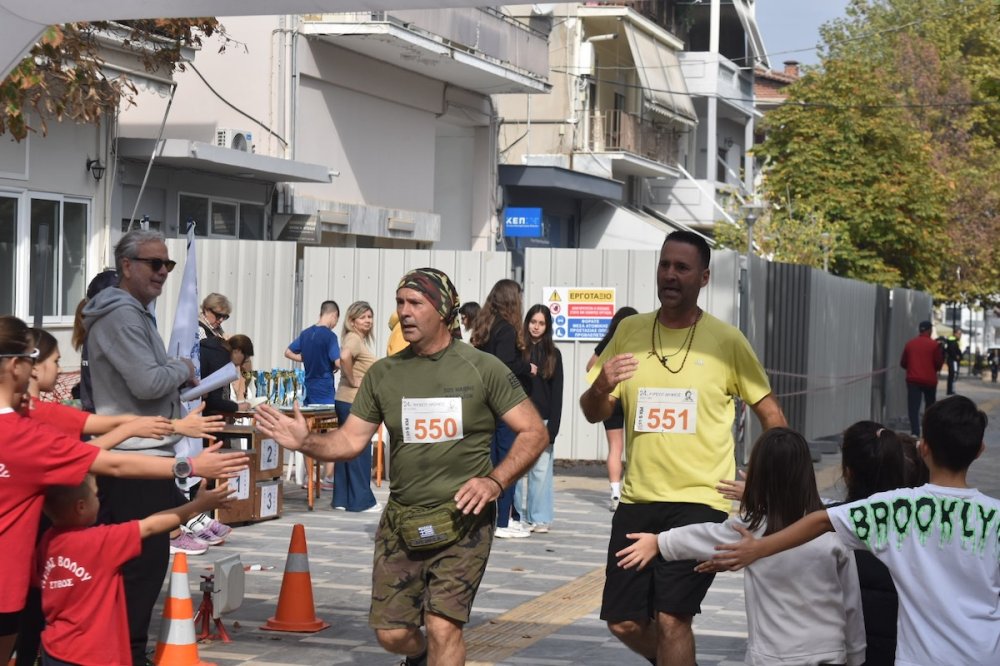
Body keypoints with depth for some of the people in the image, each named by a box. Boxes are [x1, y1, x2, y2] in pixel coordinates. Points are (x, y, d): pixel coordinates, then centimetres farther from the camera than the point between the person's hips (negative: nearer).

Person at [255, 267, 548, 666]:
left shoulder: (482, 369, -5)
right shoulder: (384, 374, 4)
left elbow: (534, 432, -4)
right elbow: (350, 441, 4)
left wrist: (494, 481, -18)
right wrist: (305, 442, -15)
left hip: (462, 519, -3)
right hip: (402, 521, 4)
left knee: (442, 627, -14)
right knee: (391, 633, 8)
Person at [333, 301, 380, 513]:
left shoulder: (361, 340, 17)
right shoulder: (353, 338, -14)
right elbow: (344, 357, -35)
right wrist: (352, 380, -22)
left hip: (349, 402, 10)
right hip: (353, 401, -10)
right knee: (359, 451, -5)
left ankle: (342, 499, 18)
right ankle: (361, 501, 0)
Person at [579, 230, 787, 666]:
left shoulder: (726, 341, -4)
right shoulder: (629, 331, 4)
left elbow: (770, 414, 4)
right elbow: (594, 414, 7)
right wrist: (600, 388, -15)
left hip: (699, 502, -4)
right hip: (637, 499, 4)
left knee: (671, 619, -11)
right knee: (623, 622, 8)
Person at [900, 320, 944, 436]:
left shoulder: (910, 344, 3)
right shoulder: (934, 345, -6)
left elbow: (903, 363, 8)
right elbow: (938, 363, -4)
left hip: (913, 380, 1)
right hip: (929, 380, -1)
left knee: (913, 407, -4)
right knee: (930, 406, 19)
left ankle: (915, 432, -18)